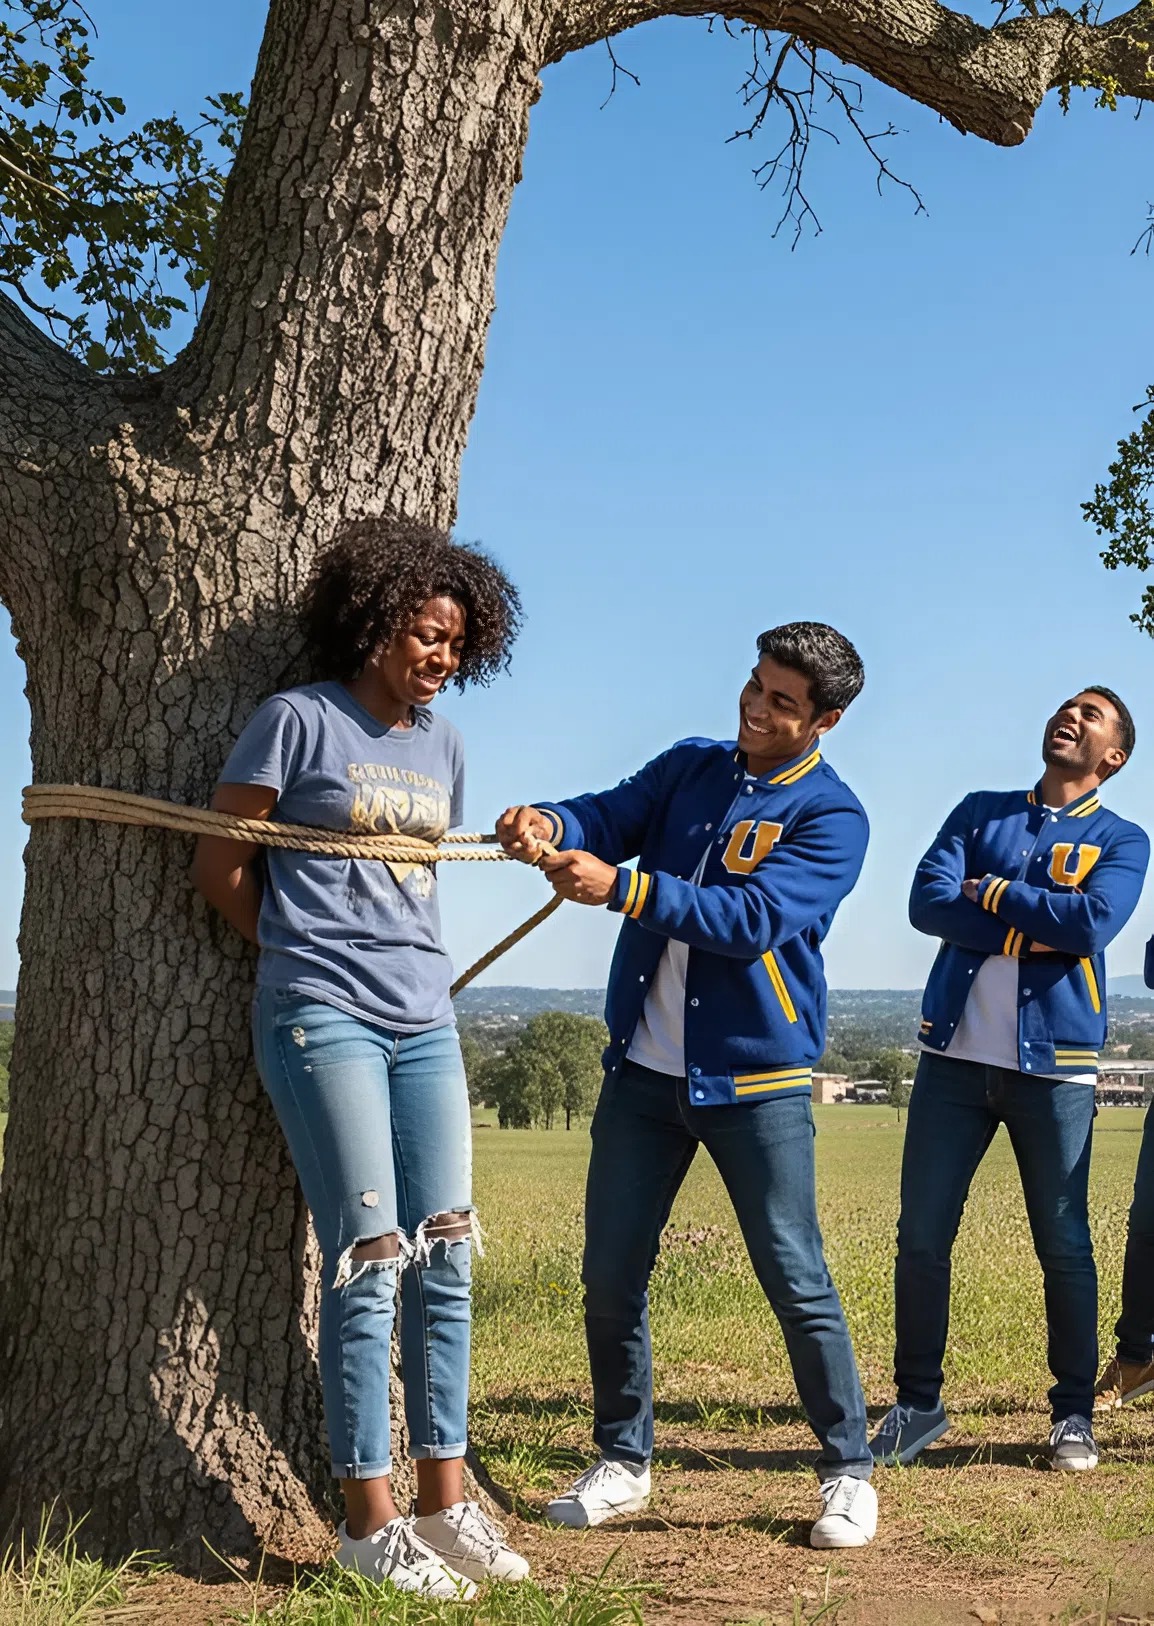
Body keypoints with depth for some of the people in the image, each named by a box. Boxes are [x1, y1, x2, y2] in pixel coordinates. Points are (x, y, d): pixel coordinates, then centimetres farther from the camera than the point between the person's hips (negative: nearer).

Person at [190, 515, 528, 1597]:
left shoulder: (440, 744, 15)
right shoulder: (300, 721, -4)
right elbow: (221, 866, -1)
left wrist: (406, 964, 14)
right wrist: (304, 953, 9)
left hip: (423, 1021, 6)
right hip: (321, 1019, -6)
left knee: (446, 1263, 4)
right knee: (369, 1264, -7)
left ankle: (444, 1505, 14)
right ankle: (370, 1522, 4)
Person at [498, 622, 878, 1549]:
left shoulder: (831, 816, -9)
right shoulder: (690, 768, 10)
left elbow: (754, 918, -22)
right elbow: (611, 814, -3)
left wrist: (624, 889, -32)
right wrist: (551, 824, -26)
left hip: (755, 1079, -5)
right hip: (644, 1070, 5)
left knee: (796, 1282, -1)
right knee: (611, 1275, 8)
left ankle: (849, 1473, 16)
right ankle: (623, 1463, 25)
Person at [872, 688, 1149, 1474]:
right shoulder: (980, 811, 13)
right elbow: (927, 901, -3)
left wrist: (990, 892, -6)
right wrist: (1036, 930, -11)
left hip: (1054, 1064, -2)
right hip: (955, 1054, 2)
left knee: (1064, 1247, 3)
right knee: (921, 1237, 3)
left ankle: (1074, 1414, 17)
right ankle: (918, 1404, 15)